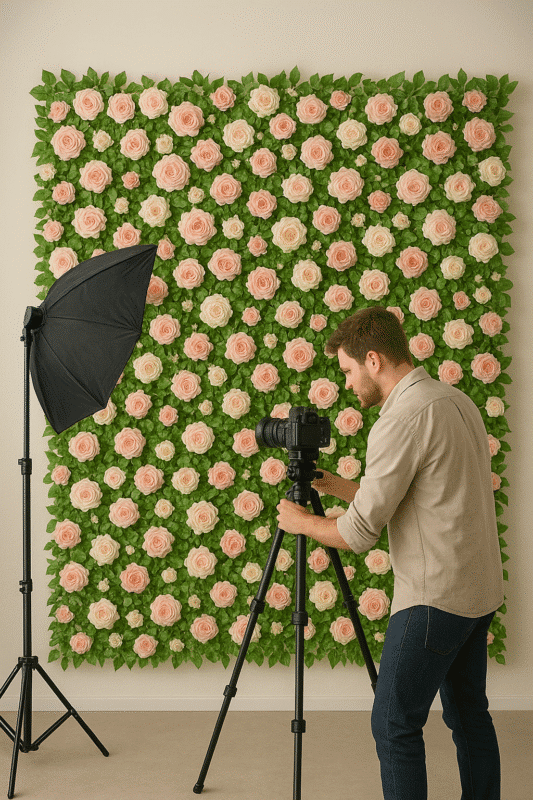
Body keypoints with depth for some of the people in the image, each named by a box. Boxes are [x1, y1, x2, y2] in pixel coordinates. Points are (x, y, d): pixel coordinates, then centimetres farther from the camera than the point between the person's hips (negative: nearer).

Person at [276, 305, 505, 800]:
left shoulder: (403, 419, -19)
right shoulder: (457, 400, 11)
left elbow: (359, 533, -18)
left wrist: (300, 521, 0)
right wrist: (338, 488, 19)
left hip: (434, 597, -10)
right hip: (480, 591, 10)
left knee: (394, 722, -2)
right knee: (468, 712, 17)